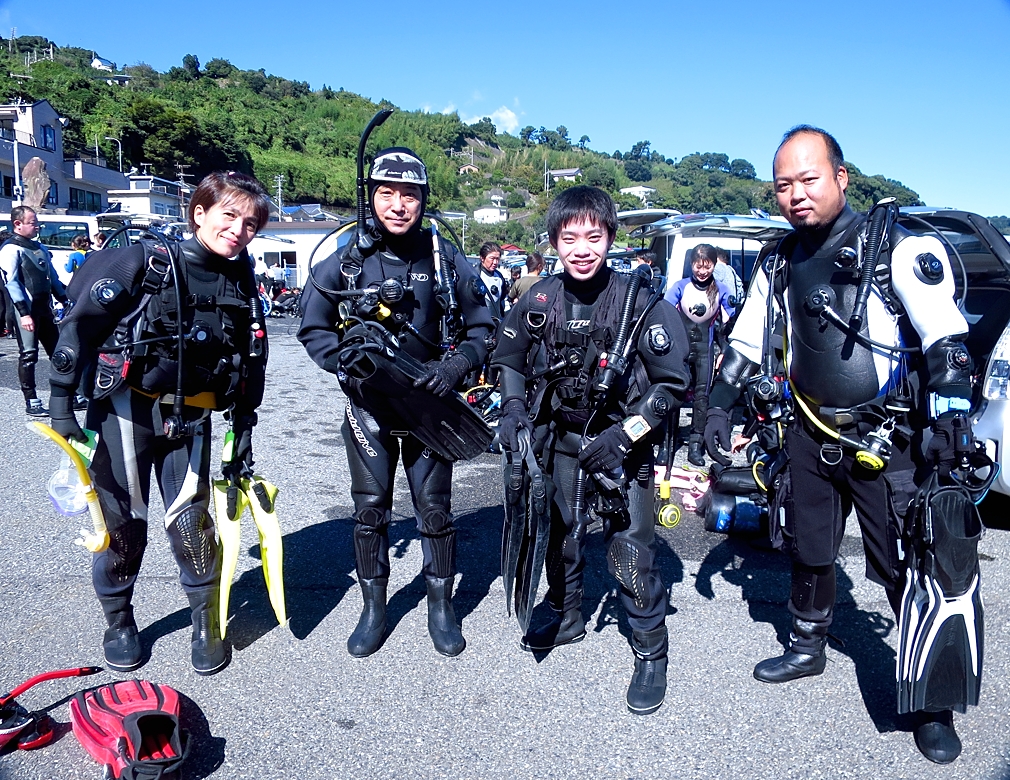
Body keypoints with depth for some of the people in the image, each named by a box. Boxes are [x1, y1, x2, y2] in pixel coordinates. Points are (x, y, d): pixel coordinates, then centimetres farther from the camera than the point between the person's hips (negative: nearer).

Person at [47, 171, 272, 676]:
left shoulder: (241, 285, 2)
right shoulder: (146, 263, -12)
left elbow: (250, 367, 10)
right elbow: (80, 326, -8)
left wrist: (242, 435, 10)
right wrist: (61, 404, -9)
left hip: (190, 418, 3)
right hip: (125, 408, -2)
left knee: (190, 522, -1)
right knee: (121, 521, 6)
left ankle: (208, 624, 19)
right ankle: (118, 621, 29)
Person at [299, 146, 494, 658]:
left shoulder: (446, 261, -3)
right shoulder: (346, 259, -3)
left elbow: (481, 327, 3)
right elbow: (313, 327, 3)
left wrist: (456, 366, -15)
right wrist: (346, 362, -15)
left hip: (429, 404, 0)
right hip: (368, 407, 1)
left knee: (434, 509, 6)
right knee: (370, 510, 8)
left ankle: (441, 608, 25)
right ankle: (373, 610, 26)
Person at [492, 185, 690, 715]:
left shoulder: (641, 302, -18)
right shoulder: (539, 301, -6)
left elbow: (673, 384, -15)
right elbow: (509, 358, 11)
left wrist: (619, 438, -22)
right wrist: (513, 410, -5)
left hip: (621, 446, -4)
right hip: (560, 441, 5)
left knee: (631, 553, -5)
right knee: (558, 534, 18)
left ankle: (651, 654, 16)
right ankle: (566, 618, 43)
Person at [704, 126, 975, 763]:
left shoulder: (898, 249, -11)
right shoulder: (780, 265, 6)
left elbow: (948, 341, -12)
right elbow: (747, 344, 14)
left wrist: (946, 419, -20)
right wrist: (721, 407, 9)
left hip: (887, 440, -5)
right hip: (811, 435, 5)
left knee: (908, 567, -2)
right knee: (808, 553, 16)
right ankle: (808, 650, 38)